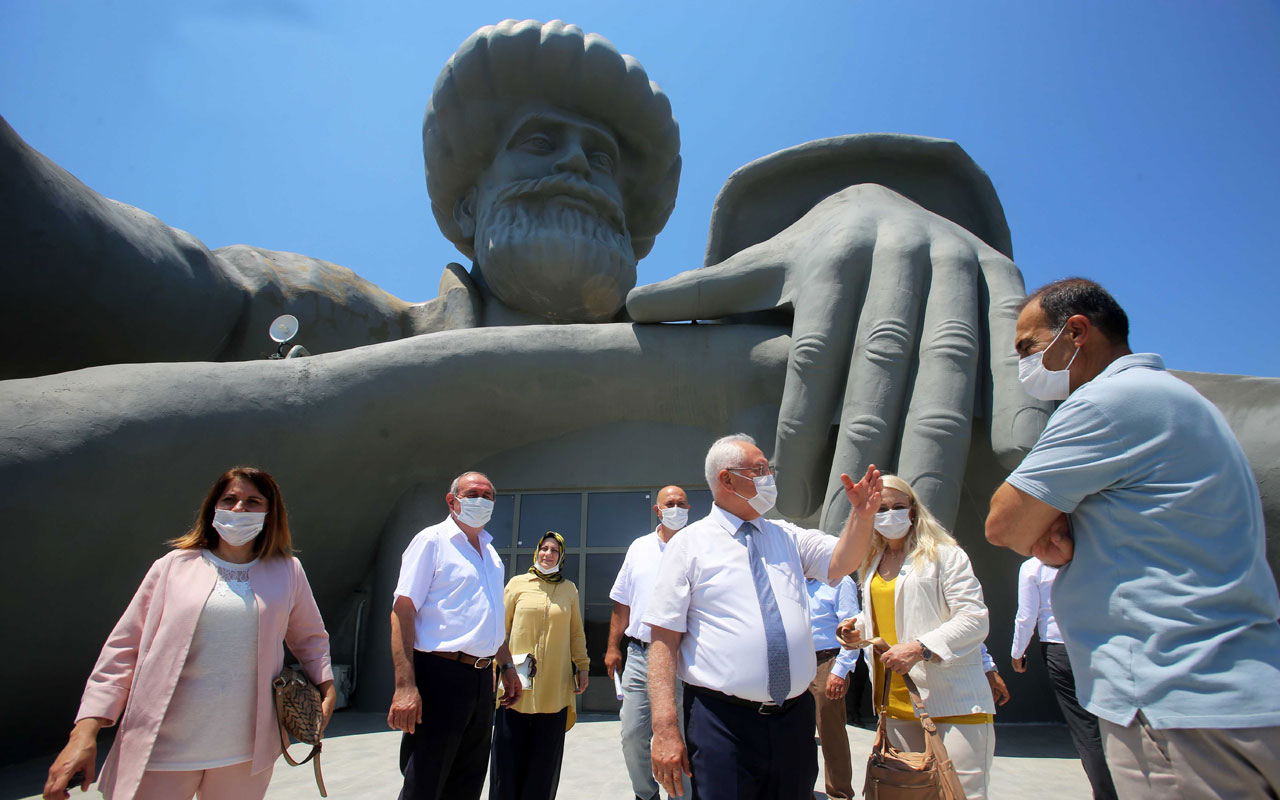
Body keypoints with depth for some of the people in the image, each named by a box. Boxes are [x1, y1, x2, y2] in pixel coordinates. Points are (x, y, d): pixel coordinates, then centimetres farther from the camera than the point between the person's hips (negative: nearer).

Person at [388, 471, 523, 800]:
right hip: (441, 674, -7)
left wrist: (507, 667, 22)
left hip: (482, 677, 7)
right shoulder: (432, 540, -7)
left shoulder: (489, 550, 15)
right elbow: (403, 611, -14)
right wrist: (405, 686, -22)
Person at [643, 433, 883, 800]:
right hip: (722, 724, -4)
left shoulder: (788, 537, 12)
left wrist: (862, 514, -18)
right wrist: (665, 728, -16)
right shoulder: (689, 544, -4)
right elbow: (664, 638, -9)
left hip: (794, 720, 5)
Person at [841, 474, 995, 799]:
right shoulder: (873, 563, 15)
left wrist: (919, 649, -21)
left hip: (952, 700, -6)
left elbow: (975, 619, -12)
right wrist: (859, 625, 10)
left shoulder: (944, 553, -5)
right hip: (898, 701, 6)